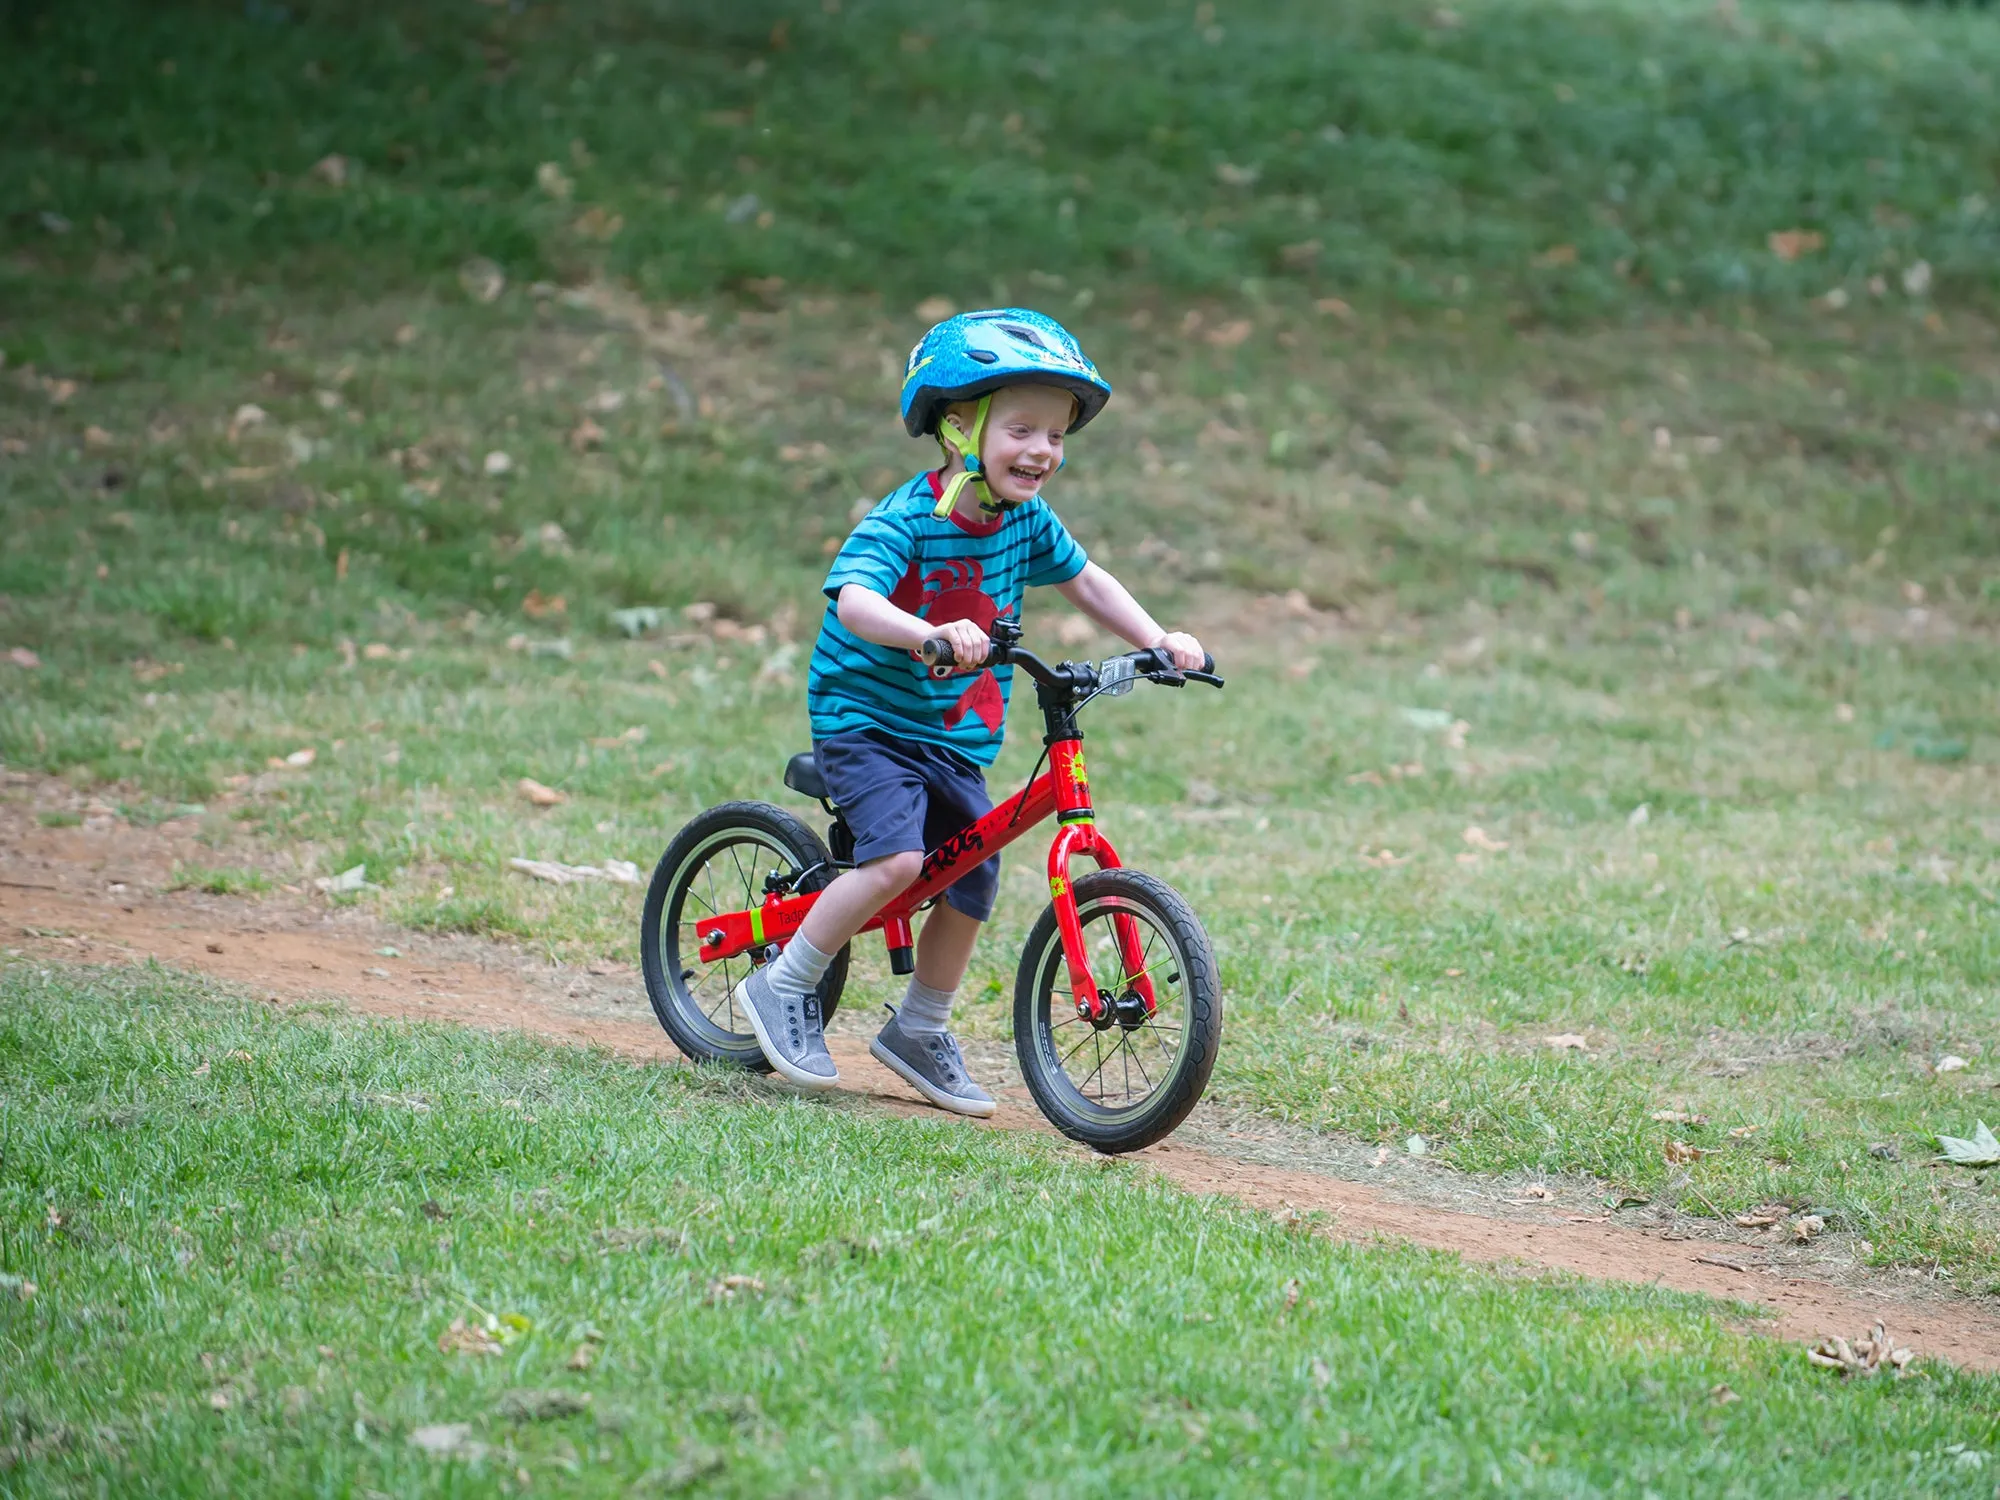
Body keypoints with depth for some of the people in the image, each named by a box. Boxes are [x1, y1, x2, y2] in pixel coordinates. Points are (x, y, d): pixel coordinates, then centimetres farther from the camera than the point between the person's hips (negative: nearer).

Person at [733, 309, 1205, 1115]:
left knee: (971, 881, 4)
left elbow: (1086, 581, 15)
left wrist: (1158, 640, 3)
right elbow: (853, 599, -37)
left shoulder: (1026, 521, -1)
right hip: (865, 716, -7)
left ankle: (919, 1033, 25)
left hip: (956, 736, 7)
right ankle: (784, 987, -8)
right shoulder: (905, 518, -22)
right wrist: (933, 634, -54)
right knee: (897, 859, -25)